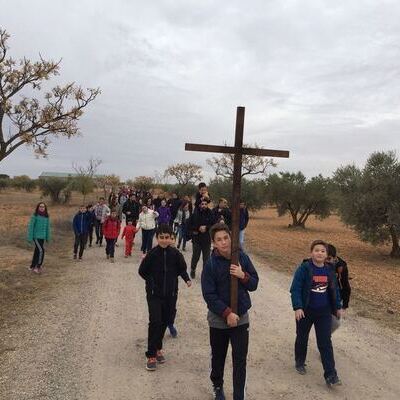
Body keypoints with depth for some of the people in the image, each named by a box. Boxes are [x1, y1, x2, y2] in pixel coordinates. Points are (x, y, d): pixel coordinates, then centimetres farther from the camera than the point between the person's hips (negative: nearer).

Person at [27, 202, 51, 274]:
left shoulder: (46, 217, 4)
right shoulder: (35, 216, -10)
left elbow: (48, 227, 10)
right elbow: (31, 227, -9)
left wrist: (48, 237, 11)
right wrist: (30, 237, -10)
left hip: (42, 237, 5)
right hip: (36, 236, -5)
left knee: (37, 252, 13)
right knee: (41, 250, -13)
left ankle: (32, 266, 25)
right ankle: (38, 267, -1)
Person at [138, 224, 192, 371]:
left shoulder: (175, 254, -6)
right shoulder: (152, 254, -11)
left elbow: (182, 269, 8)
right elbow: (142, 271, 2)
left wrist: (187, 279, -8)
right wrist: (152, 282, -3)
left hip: (171, 294, 3)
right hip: (154, 294, -2)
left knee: (165, 321, 12)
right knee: (155, 322, -10)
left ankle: (158, 348, 34)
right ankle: (151, 356, 1)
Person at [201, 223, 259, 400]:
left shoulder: (242, 258, -7)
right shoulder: (210, 264, -15)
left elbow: (254, 284, 0)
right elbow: (209, 295, -15)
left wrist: (243, 276, -20)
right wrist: (227, 313, -20)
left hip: (241, 317, 1)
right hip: (218, 319, -1)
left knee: (240, 360, 3)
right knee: (218, 357, 19)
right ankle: (217, 386, 45)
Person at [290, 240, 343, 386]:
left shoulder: (329, 270, 1)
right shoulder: (304, 268, -15)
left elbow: (334, 290, 13)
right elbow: (295, 289, -17)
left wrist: (338, 307, 17)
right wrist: (297, 307, -25)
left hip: (324, 312, 3)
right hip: (305, 311, -3)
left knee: (325, 342, 1)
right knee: (302, 338, 16)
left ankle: (330, 375, 4)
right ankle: (300, 363, 39)